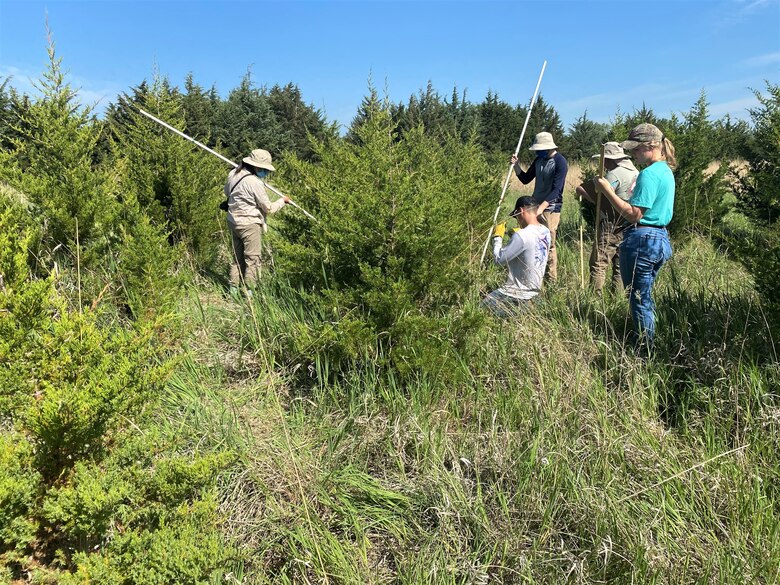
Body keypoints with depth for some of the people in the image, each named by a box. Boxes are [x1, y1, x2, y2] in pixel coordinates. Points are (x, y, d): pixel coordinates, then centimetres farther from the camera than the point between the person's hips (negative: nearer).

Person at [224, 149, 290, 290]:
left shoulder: (233, 173, 3)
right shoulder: (255, 183, -21)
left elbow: (227, 192, 22)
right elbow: (269, 208, -12)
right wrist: (283, 200, 2)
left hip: (233, 221, 8)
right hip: (249, 224, -8)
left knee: (238, 257, 17)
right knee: (252, 259, 1)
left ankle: (233, 289, 22)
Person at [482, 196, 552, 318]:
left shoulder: (521, 235, -24)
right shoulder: (546, 232, 1)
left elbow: (499, 259, -17)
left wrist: (498, 237, -4)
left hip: (517, 295, -8)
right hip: (533, 290, 8)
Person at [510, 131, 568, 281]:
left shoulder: (560, 162, -13)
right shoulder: (539, 160, 10)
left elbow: (556, 189, -21)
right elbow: (525, 179, 18)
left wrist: (541, 207, -32)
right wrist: (516, 165, 1)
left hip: (550, 209, -7)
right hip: (535, 206, 7)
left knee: (548, 244, -5)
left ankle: (551, 278, 5)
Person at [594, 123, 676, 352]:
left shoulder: (649, 174, -16)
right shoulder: (666, 171, 15)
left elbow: (634, 214, -21)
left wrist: (608, 191, -19)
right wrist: (634, 193, 15)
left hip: (642, 240, -10)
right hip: (661, 239, 10)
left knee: (639, 300, 0)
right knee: (645, 298, 20)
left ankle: (644, 352, 8)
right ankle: (648, 346, 30)